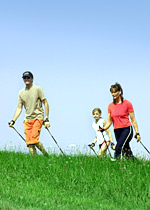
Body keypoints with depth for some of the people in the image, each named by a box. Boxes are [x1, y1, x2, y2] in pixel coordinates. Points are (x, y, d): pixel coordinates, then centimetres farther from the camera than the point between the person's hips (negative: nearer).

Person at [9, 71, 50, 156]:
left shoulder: (37, 89, 0)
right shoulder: (21, 92, 14)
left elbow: (46, 104, -1)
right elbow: (19, 108, 15)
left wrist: (46, 119, -8)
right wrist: (13, 121, 3)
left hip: (38, 118, -5)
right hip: (27, 120, 5)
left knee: (34, 139, -20)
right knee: (29, 143, -5)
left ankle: (46, 155, -2)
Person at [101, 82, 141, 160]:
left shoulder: (127, 103, -4)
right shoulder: (110, 106, 8)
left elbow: (133, 120, -1)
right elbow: (109, 121, 11)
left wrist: (137, 133, -3)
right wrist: (103, 129, -9)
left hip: (126, 129, -5)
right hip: (117, 131, 5)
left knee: (118, 148, -24)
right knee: (126, 151, 10)